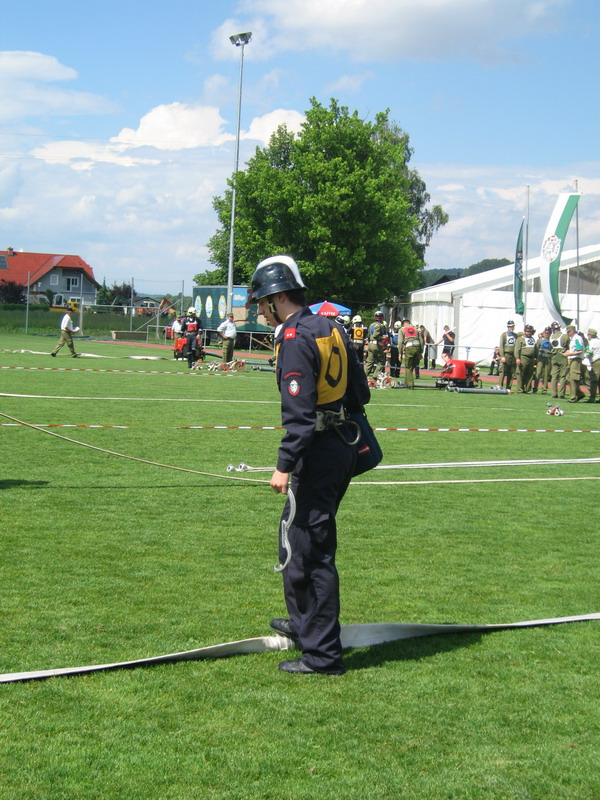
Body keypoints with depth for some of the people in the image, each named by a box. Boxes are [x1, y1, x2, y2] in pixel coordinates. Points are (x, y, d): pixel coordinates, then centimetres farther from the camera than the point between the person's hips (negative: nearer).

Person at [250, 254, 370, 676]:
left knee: (312, 549, -5)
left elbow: (298, 411, -23)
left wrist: (285, 466, -23)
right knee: (295, 534, 24)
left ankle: (324, 654, -2)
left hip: (318, 451, -10)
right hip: (343, 444, 10)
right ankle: (304, 621, 39)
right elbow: (360, 392, 16)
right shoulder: (331, 328, 12)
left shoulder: (295, 338, -16)